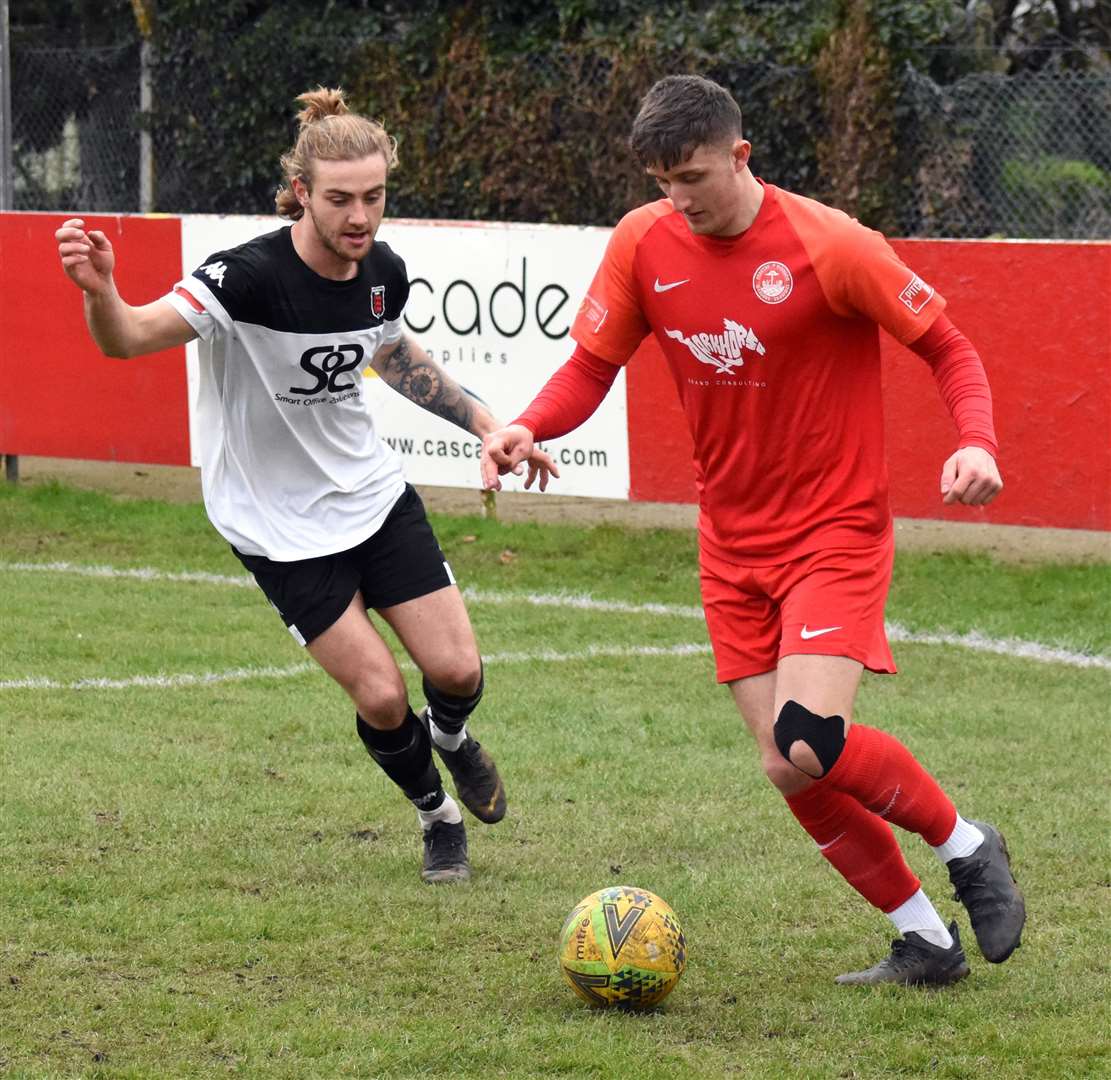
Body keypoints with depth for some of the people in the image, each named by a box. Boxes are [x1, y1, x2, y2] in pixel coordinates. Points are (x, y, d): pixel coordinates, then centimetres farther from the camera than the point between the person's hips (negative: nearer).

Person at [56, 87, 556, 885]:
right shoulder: (250, 276, -29)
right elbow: (130, 338, -39)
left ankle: (451, 735, 38)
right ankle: (439, 817, 23)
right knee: (381, 696, -7)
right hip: (279, 525, -5)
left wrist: (487, 424, 13)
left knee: (456, 670, 0)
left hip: (374, 491, 5)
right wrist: (100, 290, -61)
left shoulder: (384, 272, -8)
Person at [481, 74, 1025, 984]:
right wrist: (526, 429, -15)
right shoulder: (644, 244, -2)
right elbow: (591, 367, 5)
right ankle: (925, 941, 16)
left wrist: (976, 443, -27)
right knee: (790, 772, 0)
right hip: (733, 544, 5)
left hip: (836, 532, -5)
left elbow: (946, 345, -8)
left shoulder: (827, 246, -16)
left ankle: (966, 847, 6)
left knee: (813, 746, -21)